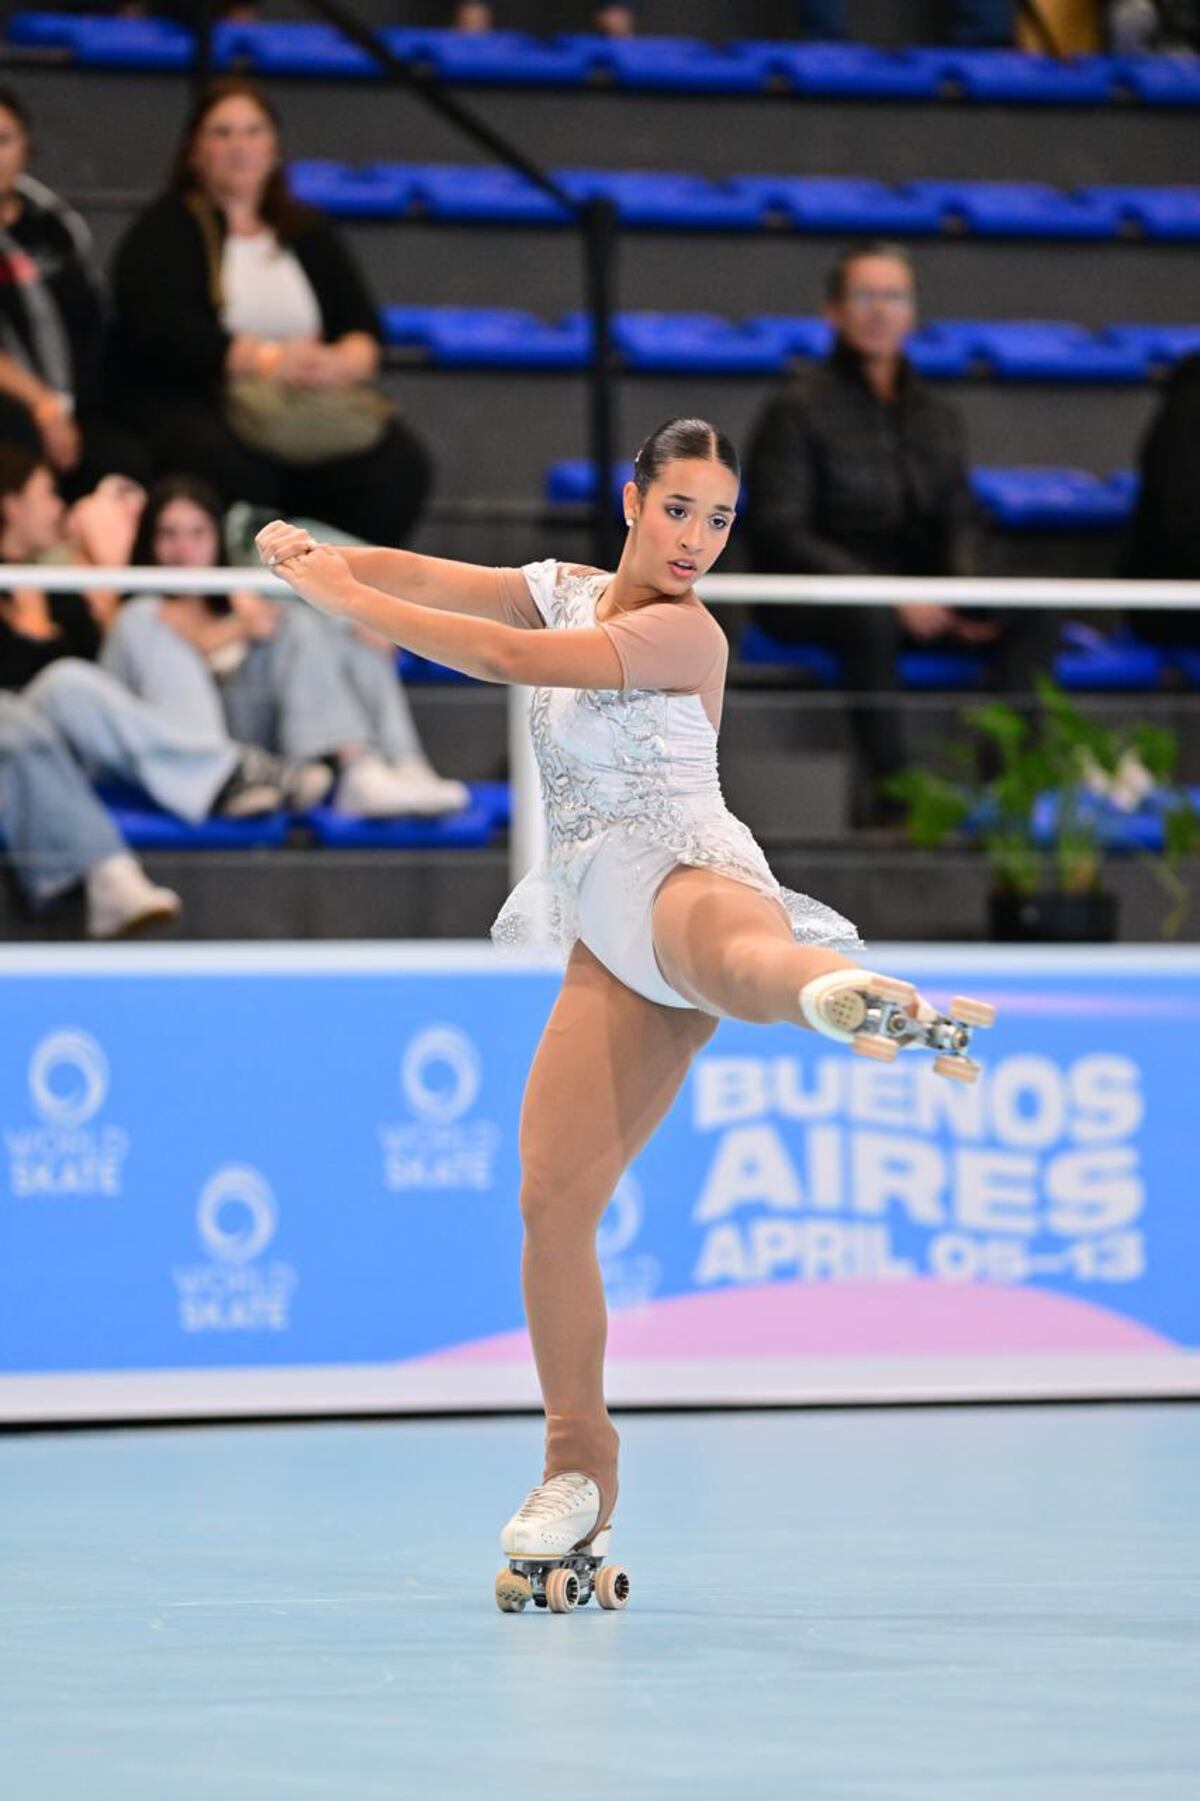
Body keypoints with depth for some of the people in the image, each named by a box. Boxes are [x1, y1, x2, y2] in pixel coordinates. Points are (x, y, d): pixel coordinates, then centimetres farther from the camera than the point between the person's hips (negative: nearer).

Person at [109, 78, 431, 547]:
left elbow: (362, 325, 11)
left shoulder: (308, 233, 20)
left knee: (398, 463, -24)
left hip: (310, 401, 4)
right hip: (182, 399, -4)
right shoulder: (162, 233, 4)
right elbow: (164, 331, -12)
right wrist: (268, 361, -21)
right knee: (229, 466, -39)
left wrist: (344, 363, -15)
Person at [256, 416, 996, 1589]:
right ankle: (578, 1464, 12)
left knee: (743, 958, -45)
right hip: (608, 946, 7)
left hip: (685, 878, -7)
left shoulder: (683, 633, -6)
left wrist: (344, 603, -12)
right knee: (553, 1197, -1)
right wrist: (317, 558, -4)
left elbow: (513, 657, -15)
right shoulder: (567, 593, 17)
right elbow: (418, 579, 16)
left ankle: (846, 989, -83)